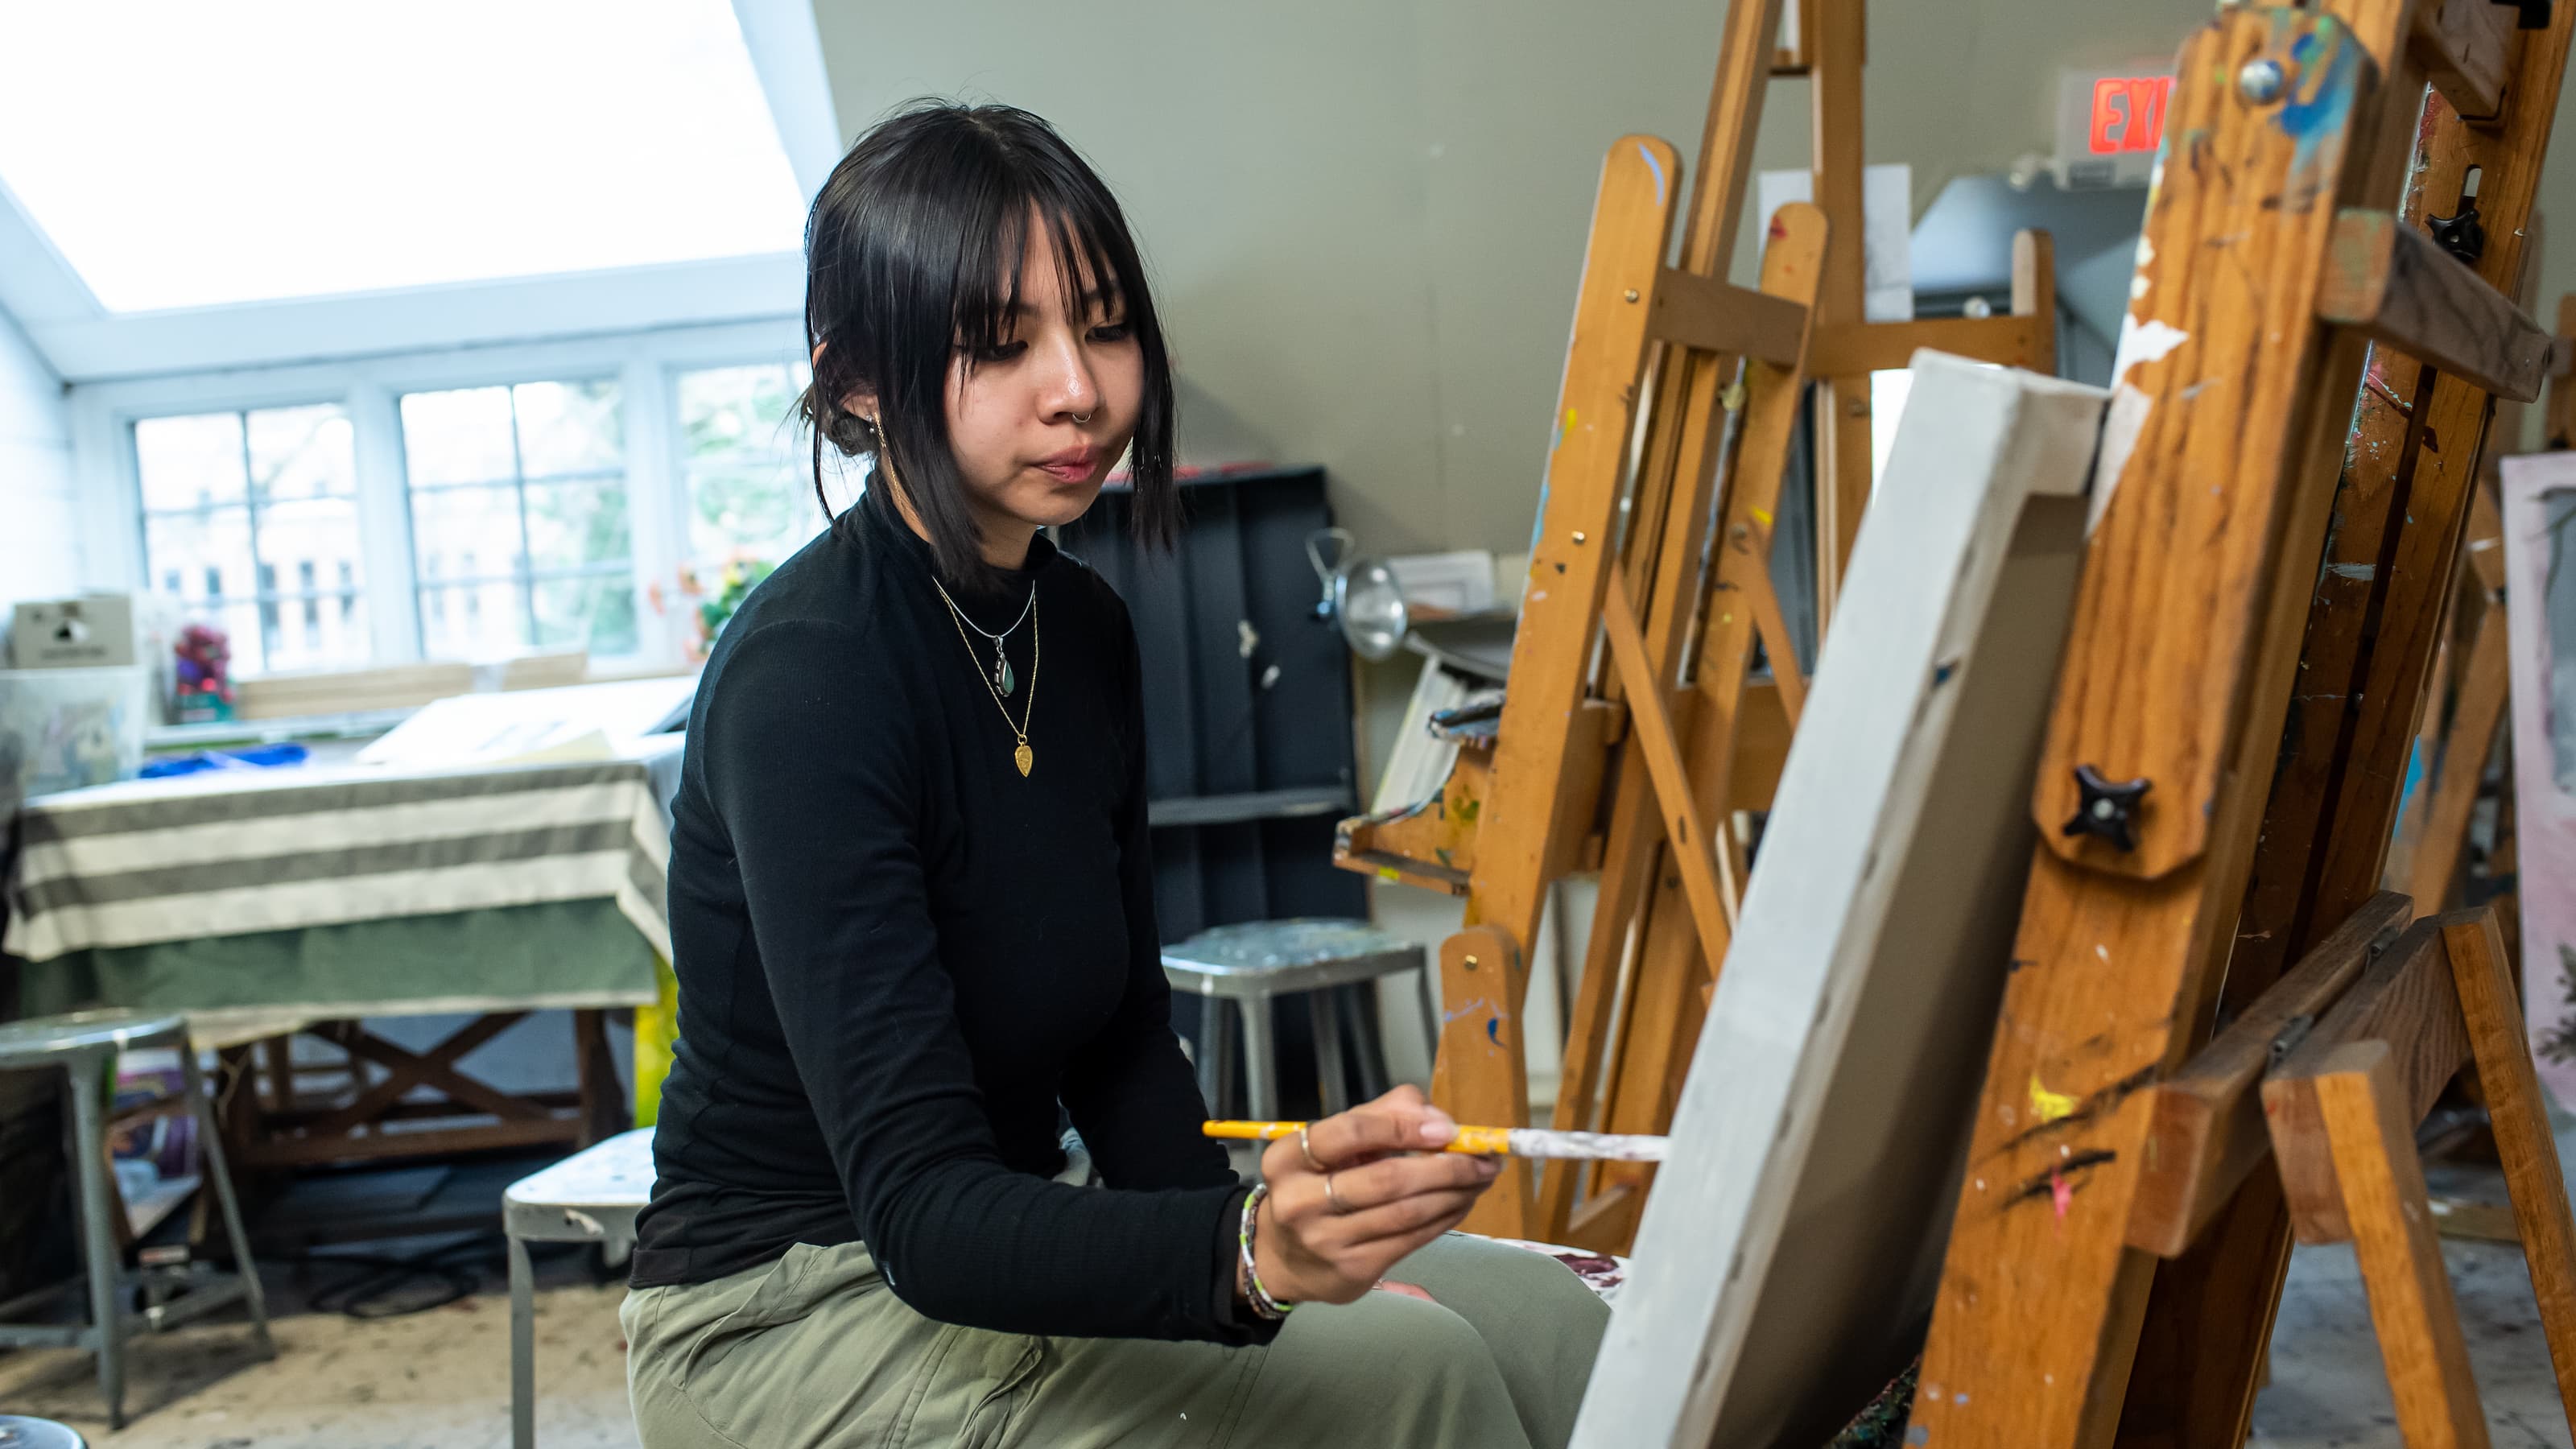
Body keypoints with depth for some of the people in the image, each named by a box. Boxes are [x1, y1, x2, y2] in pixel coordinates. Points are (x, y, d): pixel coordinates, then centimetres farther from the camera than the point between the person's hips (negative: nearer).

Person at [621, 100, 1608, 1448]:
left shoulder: (1081, 628, 3)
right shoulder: (804, 678, -22)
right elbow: (925, 1213, -28)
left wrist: (1290, 1244, -5)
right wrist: (1247, 1256, -45)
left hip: (1018, 1242, 7)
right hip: (794, 1316, -7)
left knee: (1543, 1319, -9)